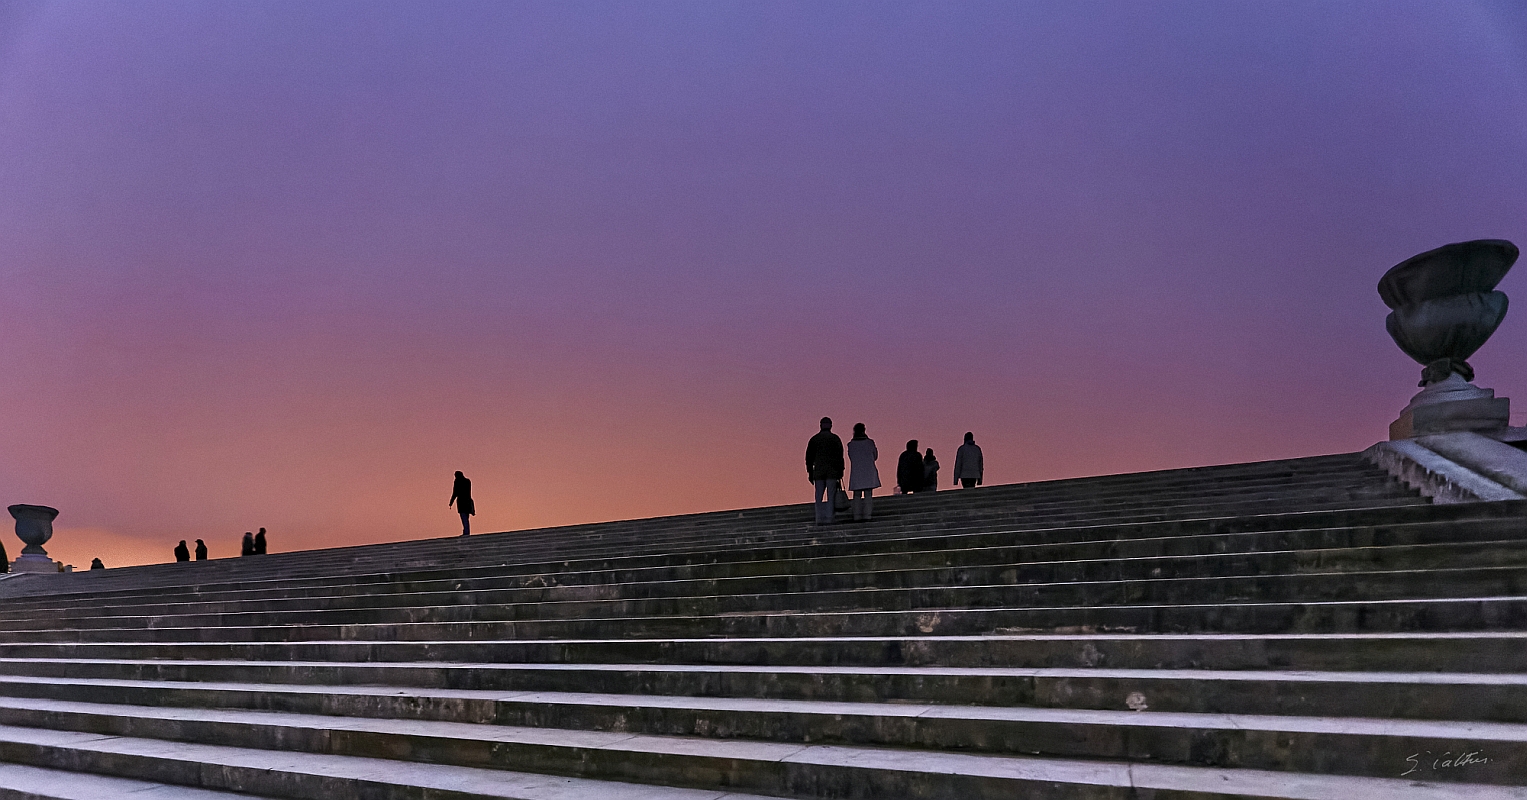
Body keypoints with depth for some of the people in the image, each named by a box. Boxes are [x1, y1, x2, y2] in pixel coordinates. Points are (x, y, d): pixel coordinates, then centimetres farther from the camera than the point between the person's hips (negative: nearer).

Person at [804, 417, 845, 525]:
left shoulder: (814, 439, 6)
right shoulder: (835, 439, 1)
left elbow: (809, 457, 6)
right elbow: (840, 457, -3)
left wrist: (810, 473, 11)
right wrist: (840, 474, 1)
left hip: (818, 472, 2)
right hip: (832, 472, -2)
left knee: (819, 497, 5)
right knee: (831, 496, 0)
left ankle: (820, 519, -2)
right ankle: (828, 519, -5)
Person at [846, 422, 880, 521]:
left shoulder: (851, 444, -3)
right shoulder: (870, 442, -4)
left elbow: (851, 458, 8)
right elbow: (875, 456, 8)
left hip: (856, 472, 1)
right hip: (869, 472, -1)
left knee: (857, 495, 7)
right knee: (868, 495, 2)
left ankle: (857, 516, 0)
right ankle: (866, 516, -4)